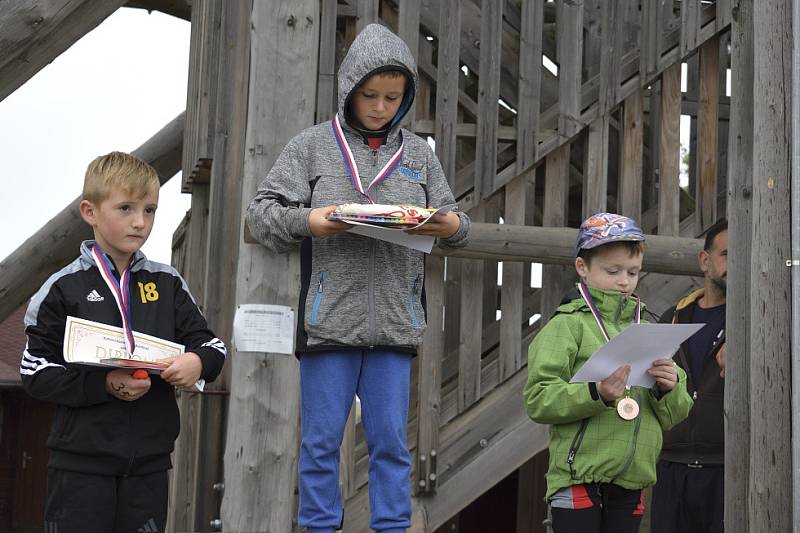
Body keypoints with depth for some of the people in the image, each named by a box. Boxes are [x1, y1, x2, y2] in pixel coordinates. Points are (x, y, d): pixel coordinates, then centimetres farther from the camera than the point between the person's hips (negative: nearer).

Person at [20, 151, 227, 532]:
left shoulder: (168, 284, 8)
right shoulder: (64, 288, -2)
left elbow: (211, 344, 11)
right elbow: (35, 373, -4)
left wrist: (198, 362, -14)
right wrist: (103, 384, -18)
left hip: (150, 462, 3)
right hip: (80, 463, -3)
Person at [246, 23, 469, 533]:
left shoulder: (419, 154, 11)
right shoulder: (314, 145, 3)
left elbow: (452, 224, 14)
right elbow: (263, 212, 1)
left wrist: (454, 226, -10)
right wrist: (306, 221, -19)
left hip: (395, 319, 2)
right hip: (328, 316, -2)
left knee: (391, 440, 7)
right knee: (322, 440, 4)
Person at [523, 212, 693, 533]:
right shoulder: (567, 325, -1)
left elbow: (673, 416, 14)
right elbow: (537, 400, -11)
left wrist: (668, 389, -8)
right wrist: (596, 393, -24)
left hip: (631, 481, 5)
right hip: (579, 479, -5)